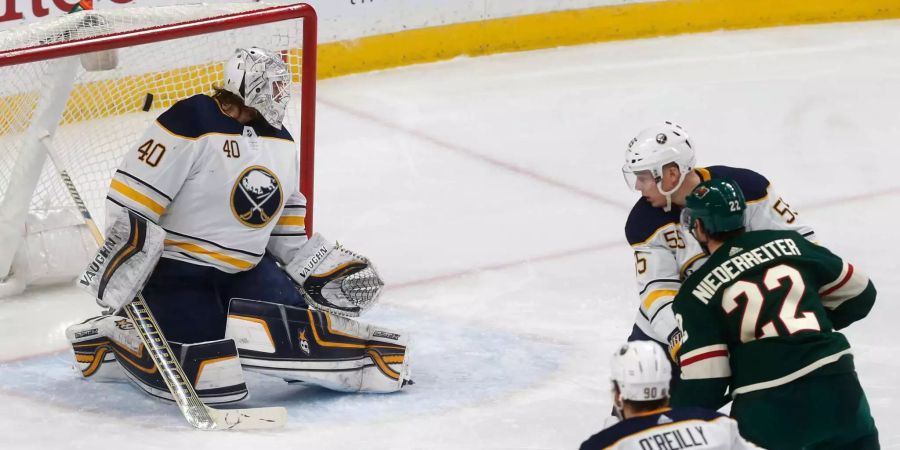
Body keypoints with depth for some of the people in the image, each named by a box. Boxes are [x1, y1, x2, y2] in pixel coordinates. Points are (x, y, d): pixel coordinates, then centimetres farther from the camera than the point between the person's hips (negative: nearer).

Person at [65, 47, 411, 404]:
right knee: (209, 378, -19)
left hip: (246, 271, 7)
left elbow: (287, 228, 20)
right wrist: (124, 250, -24)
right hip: (174, 269, -7)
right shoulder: (191, 124, -17)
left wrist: (324, 268, 11)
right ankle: (109, 339, 0)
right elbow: (130, 199, -18)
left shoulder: (281, 143, 10)